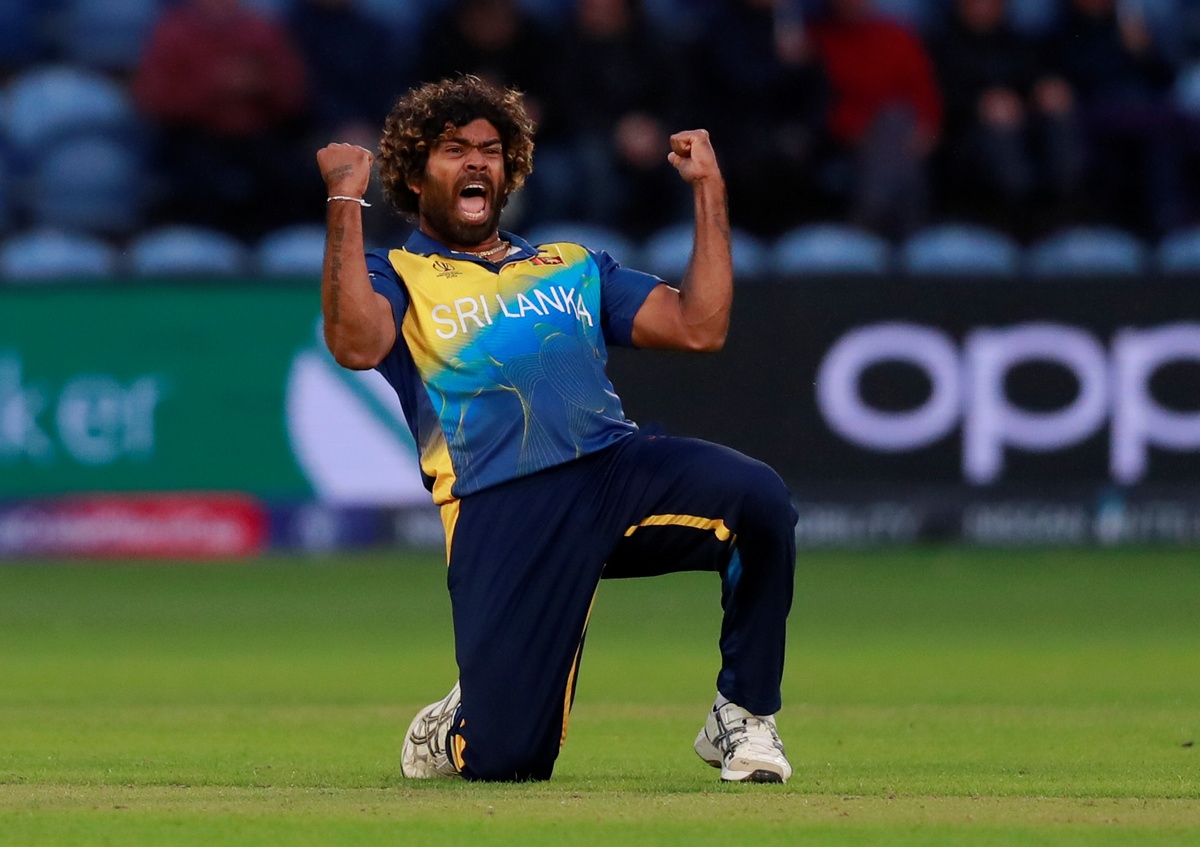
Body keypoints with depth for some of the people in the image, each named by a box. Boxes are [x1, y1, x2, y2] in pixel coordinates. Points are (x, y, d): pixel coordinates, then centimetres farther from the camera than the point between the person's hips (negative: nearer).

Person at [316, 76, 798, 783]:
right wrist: (346, 203, -5)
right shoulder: (395, 278, 17)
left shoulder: (574, 267, 29)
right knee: (504, 761, -16)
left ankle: (743, 718, -11)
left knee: (758, 497, -29)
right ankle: (456, 729, 24)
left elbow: (700, 327, 18)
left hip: (620, 466, 3)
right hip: (499, 507, -3)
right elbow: (356, 346, -8)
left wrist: (709, 191, 19)